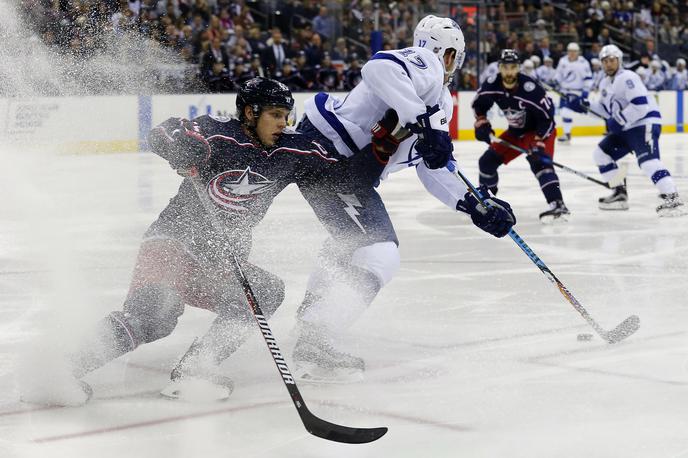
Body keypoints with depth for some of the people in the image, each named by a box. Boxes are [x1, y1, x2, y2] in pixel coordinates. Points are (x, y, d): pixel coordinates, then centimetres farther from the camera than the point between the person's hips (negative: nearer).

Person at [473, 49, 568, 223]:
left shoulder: (530, 88, -32)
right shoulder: (492, 85, -15)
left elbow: (547, 116, -27)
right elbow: (479, 103, 6)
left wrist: (538, 143, -31)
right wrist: (482, 123, -4)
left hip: (540, 131, -7)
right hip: (515, 132, 7)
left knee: (539, 162, -31)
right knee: (487, 161, 7)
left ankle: (557, 205, -40)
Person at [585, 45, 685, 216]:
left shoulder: (627, 78, -17)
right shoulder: (605, 84, 14)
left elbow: (640, 105, -25)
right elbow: (608, 108, 25)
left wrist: (619, 121, -22)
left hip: (645, 123, -10)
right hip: (625, 128, 10)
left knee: (648, 161, -28)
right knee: (602, 153, 12)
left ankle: (673, 199, -33)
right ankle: (620, 194, 17)